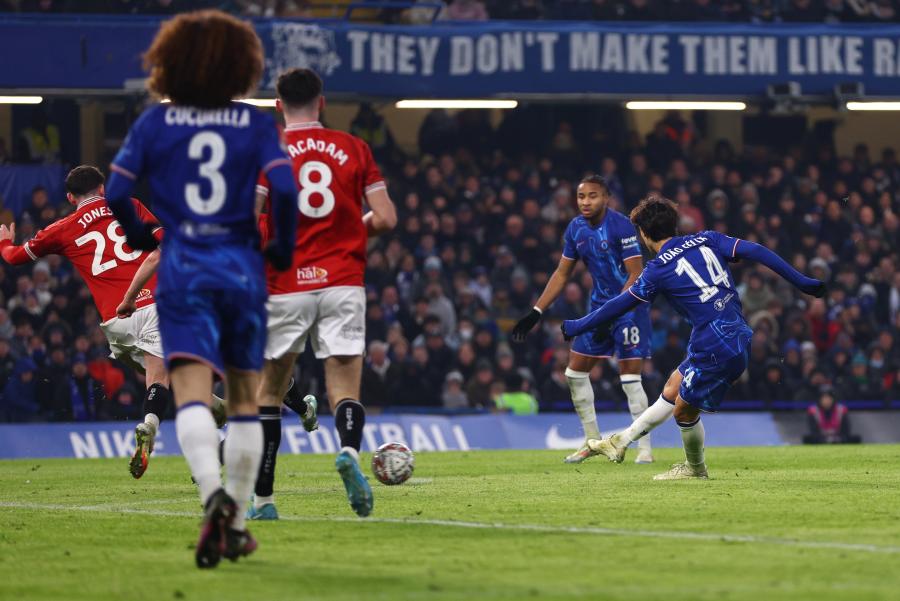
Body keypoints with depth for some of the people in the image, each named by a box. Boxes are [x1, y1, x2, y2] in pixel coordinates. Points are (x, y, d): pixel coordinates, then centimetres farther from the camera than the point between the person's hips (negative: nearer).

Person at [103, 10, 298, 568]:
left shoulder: (155, 121, 3)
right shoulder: (256, 123, 1)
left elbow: (115, 191, -2)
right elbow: (284, 188, -11)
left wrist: (140, 237, 17)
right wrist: (283, 248, 6)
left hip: (183, 268, -1)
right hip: (241, 265, 1)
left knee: (192, 392, -12)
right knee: (244, 399, 14)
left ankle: (214, 492, -39)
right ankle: (236, 524, 16)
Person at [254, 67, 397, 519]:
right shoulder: (354, 148, 6)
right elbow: (385, 219, 2)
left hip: (285, 286, -1)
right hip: (343, 282, 1)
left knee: (269, 390, 12)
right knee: (345, 387, -1)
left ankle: (262, 498, 12)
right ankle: (350, 451, -34)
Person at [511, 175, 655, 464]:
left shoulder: (621, 226, -18)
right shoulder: (576, 229, 3)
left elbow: (636, 275, -19)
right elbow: (562, 273, 13)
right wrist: (536, 313, 9)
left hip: (630, 306, -7)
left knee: (630, 378, -12)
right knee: (575, 372, 5)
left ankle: (644, 448, -3)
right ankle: (592, 442, 18)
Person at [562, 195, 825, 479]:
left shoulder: (658, 270, -7)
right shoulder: (707, 240, 8)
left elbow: (618, 305, 1)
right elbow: (755, 251, -1)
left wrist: (576, 327, 14)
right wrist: (801, 281, 1)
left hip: (715, 349, -8)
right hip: (739, 336, 8)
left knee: (684, 410, 11)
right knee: (672, 390, 19)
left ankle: (695, 468, 31)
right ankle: (621, 441, 31)